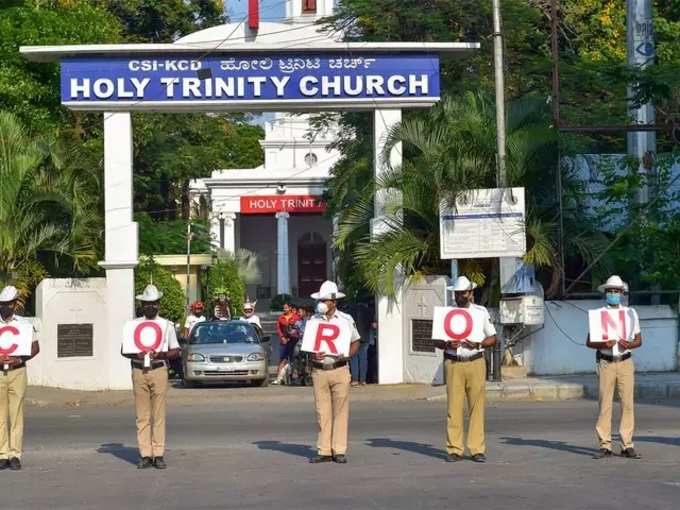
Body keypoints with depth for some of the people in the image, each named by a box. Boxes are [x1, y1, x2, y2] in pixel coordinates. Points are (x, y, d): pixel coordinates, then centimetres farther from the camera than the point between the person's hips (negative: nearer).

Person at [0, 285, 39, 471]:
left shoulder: (24, 323, 6)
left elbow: (35, 347, 5)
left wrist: (20, 359, -11)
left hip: (17, 372, -1)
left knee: (16, 414, -4)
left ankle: (15, 455, -2)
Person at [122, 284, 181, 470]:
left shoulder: (167, 325, 11)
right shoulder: (133, 324, 12)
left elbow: (176, 351, 8)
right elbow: (124, 350, 11)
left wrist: (162, 354, -12)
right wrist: (135, 354, -11)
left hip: (159, 370, -1)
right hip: (139, 371, 1)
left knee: (159, 415, -3)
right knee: (142, 416, 0)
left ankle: (159, 454, 0)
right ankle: (145, 455, 2)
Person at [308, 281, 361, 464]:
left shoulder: (346, 320, 4)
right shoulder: (314, 320, 7)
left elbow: (355, 343, 11)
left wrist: (347, 355, -9)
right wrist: (313, 354, -10)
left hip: (339, 369, -1)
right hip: (319, 371, 1)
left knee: (340, 411, -2)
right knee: (322, 412, 2)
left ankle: (339, 451, 2)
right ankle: (324, 451, 7)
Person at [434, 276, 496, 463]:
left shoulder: (481, 312, 10)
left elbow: (492, 338, 9)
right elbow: (436, 341, 9)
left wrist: (478, 344, -10)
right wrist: (447, 345, -12)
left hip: (475, 363, 0)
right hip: (453, 364, 0)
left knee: (477, 407, -2)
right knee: (454, 407, -3)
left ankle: (478, 449, 1)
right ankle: (454, 449, 0)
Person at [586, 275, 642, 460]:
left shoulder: (631, 313, 11)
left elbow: (639, 340, 12)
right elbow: (589, 342, 4)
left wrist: (629, 345, -11)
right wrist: (603, 344, -16)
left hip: (625, 362, 1)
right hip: (606, 363, -1)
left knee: (628, 403, -3)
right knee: (605, 404, -4)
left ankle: (627, 446, 1)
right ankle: (605, 446, 0)